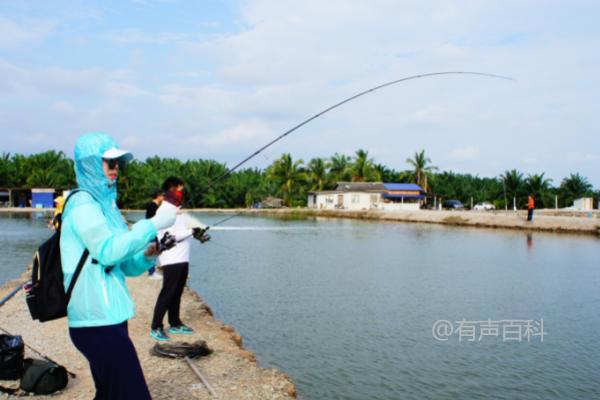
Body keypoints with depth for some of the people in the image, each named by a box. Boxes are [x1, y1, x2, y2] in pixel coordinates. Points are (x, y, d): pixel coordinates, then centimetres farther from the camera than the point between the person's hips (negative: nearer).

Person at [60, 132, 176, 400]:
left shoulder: (106, 203, 17)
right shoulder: (82, 202, -9)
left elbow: (126, 266, 18)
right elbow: (107, 251, -23)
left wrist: (148, 254, -2)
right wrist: (153, 224, -20)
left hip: (109, 317, 9)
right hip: (97, 321, -9)